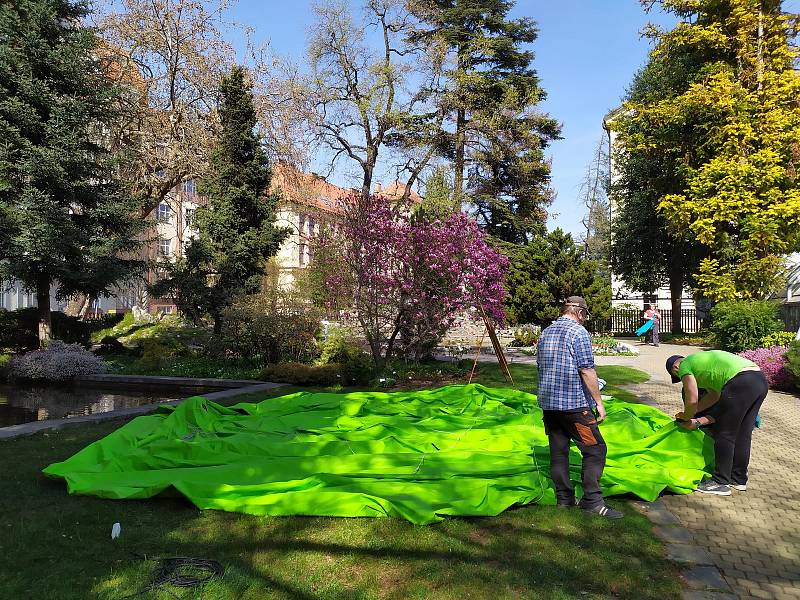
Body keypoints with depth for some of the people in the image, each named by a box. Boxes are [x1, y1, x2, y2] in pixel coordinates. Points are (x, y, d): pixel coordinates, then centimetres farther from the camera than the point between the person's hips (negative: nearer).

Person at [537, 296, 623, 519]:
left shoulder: (545, 333, 13)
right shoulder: (579, 332, -10)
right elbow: (587, 370, -14)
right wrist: (598, 401, -8)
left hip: (548, 403, 8)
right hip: (574, 403, -7)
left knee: (558, 452, 11)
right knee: (595, 449, 0)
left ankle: (564, 498, 16)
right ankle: (592, 501, -2)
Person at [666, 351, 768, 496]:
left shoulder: (684, 366, 5)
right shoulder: (700, 360, 31)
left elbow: (692, 401, -1)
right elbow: (714, 395, 26)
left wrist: (687, 417, 18)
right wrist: (691, 414, 26)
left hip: (740, 383, -10)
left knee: (724, 434, 1)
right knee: (742, 434, 18)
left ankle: (720, 483, 8)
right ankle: (738, 479, 28)